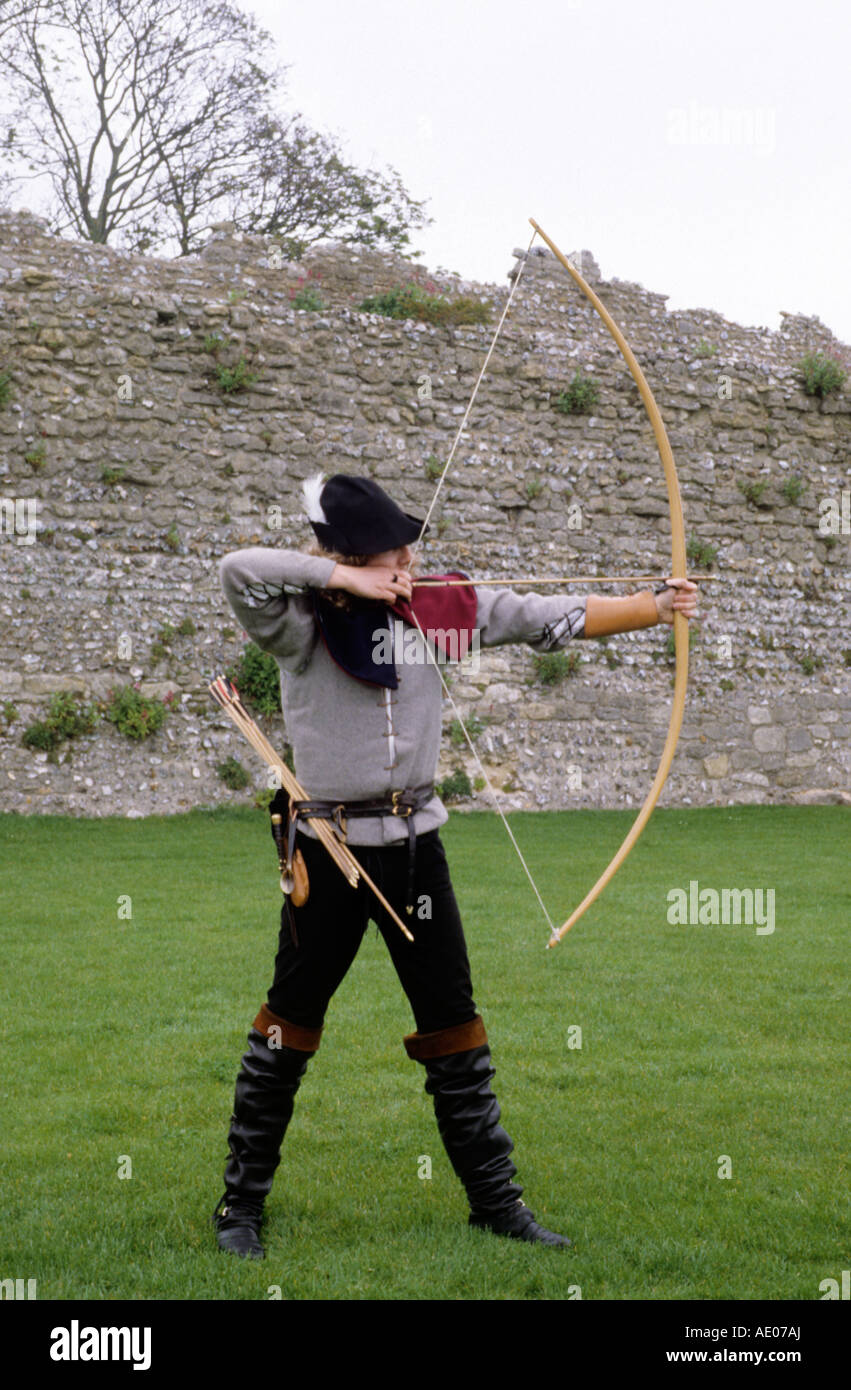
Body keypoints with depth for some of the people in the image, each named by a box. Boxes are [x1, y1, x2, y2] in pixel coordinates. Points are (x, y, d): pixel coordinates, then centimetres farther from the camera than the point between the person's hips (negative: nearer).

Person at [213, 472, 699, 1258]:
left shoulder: (434, 610, 1)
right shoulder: (299, 625, -11)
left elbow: (551, 619, 2)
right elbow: (238, 570, -30)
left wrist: (655, 607, -2)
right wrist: (342, 580, -26)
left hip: (414, 841, 4)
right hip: (328, 846, -4)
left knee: (453, 1023, 11)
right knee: (290, 1022, 7)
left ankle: (494, 1197, 24)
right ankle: (243, 1201, 22)